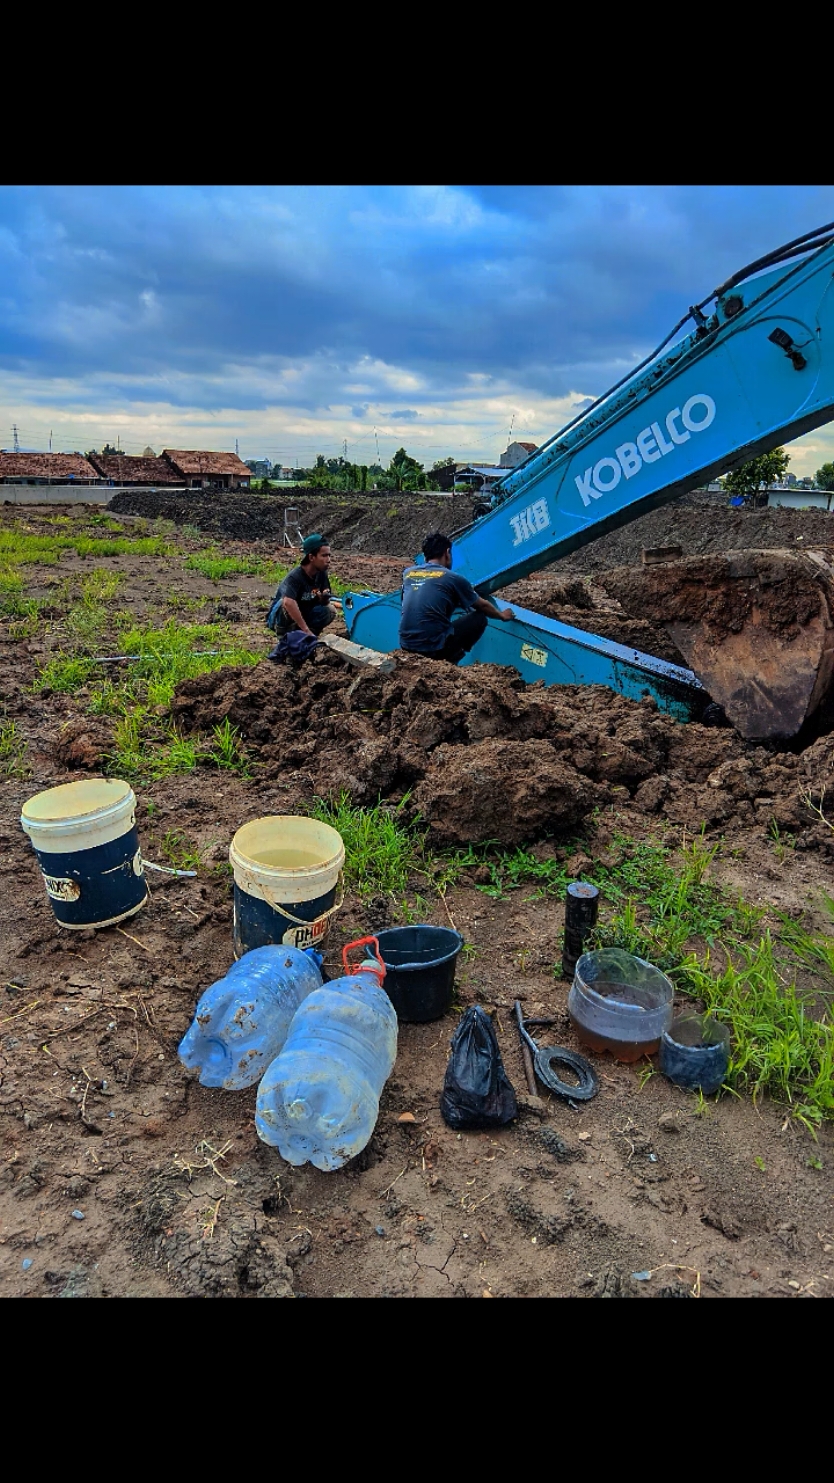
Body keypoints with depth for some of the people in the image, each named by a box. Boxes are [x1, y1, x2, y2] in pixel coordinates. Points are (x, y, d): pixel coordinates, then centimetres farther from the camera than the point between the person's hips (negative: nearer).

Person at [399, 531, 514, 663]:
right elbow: (483, 606, 15)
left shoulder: (408, 572, 11)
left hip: (406, 646, 6)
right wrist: (502, 615, 37)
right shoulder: (453, 578, -1)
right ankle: (448, 661, 9)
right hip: (434, 648, -6)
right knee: (479, 618, 14)